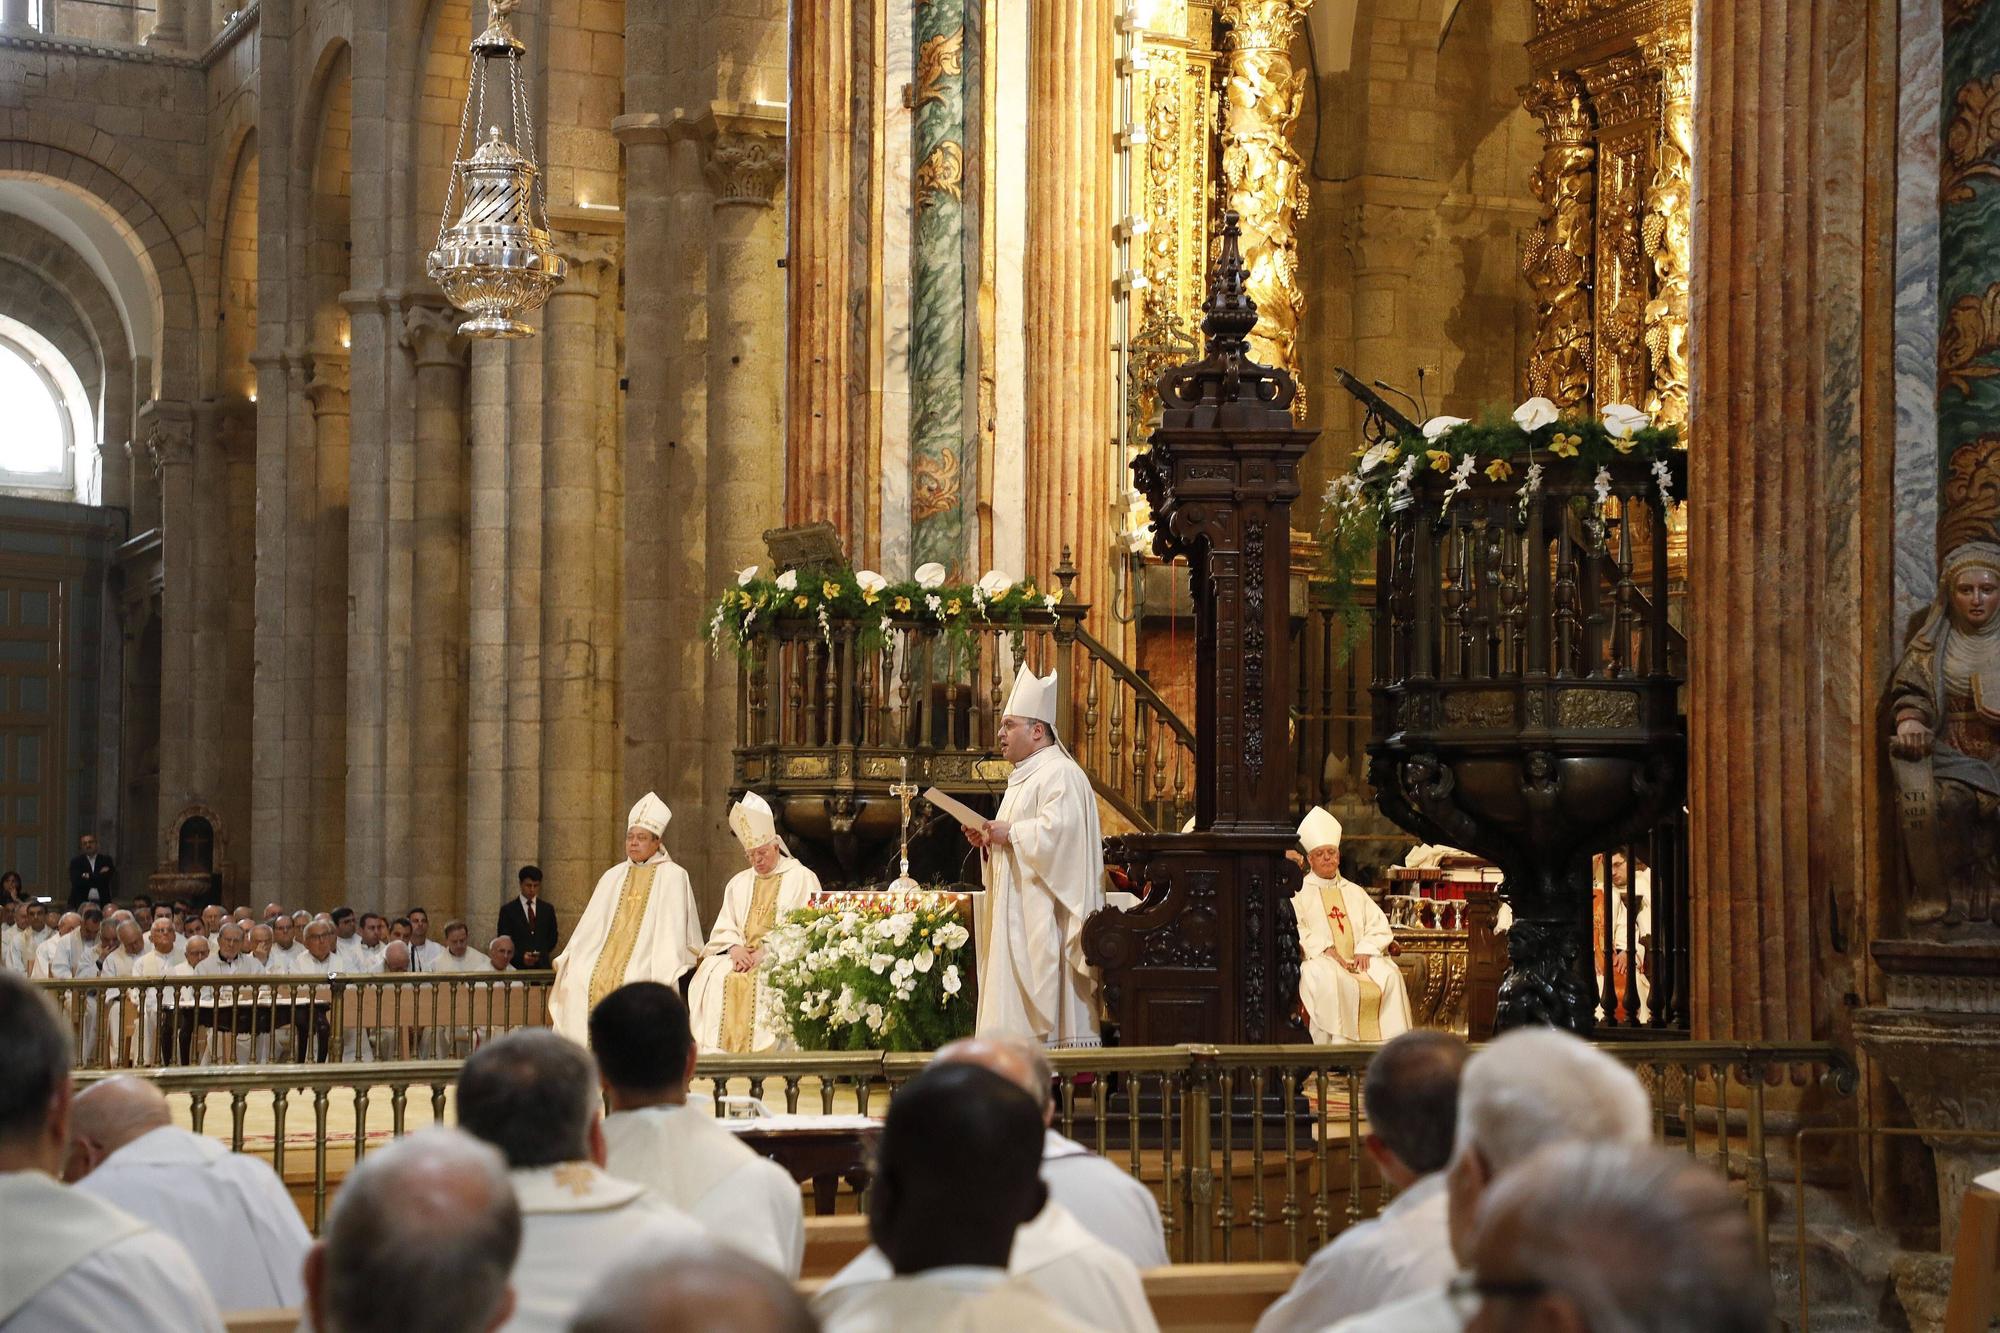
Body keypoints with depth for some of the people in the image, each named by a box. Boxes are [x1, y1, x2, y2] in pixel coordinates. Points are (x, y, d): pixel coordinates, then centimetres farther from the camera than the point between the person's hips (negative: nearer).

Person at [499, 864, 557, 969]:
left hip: (542, 965, 2)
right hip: (517, 966, -2)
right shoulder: (507, 910, 4)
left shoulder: (547, 909, 12)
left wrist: (541, 955, 4)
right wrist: (521, 956, -15)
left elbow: (552, 938, 19)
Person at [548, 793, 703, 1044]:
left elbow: (672, 929, -7)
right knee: (579, 980, -19)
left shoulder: (671, 876, 1)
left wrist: (665, 973, -17)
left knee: (629, 982, -30)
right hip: (607, 955, 5)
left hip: (647, 961, -5)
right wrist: (568, 961, 7)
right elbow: (591, 925, 17)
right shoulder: (613, 877, 18)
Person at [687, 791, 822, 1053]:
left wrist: (767, 952, -15)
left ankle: (762, 1048, -35)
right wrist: (735, 947, -8)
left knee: (765, 979, -37)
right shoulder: (738, 883, 21)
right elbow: (723, 928, 15)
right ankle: (718, 1050, -26)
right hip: (742, 954, 4)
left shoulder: (802, 879, 5)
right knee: (712, 975, -25)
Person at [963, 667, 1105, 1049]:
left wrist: (1009, 833, -15)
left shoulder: (1060, 774, -11)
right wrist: (990, 841, 10)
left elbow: (1057, 830, -25)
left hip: (1046, 914, -10)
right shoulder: (1025, 776, 22)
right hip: (1019, 912, 10)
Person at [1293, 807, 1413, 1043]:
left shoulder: (1354, 892, 25)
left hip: (1358, 960, 4)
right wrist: (1327, 950, -16)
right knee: (1328, 979, -37)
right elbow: (1295, 931, -4)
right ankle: (1337, 1041, -36)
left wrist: (1365, 950, -6)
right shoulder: (1298, 894, 11)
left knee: (1389, 974, -25)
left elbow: (1378, 925, 15)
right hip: (1320, 960, -4)